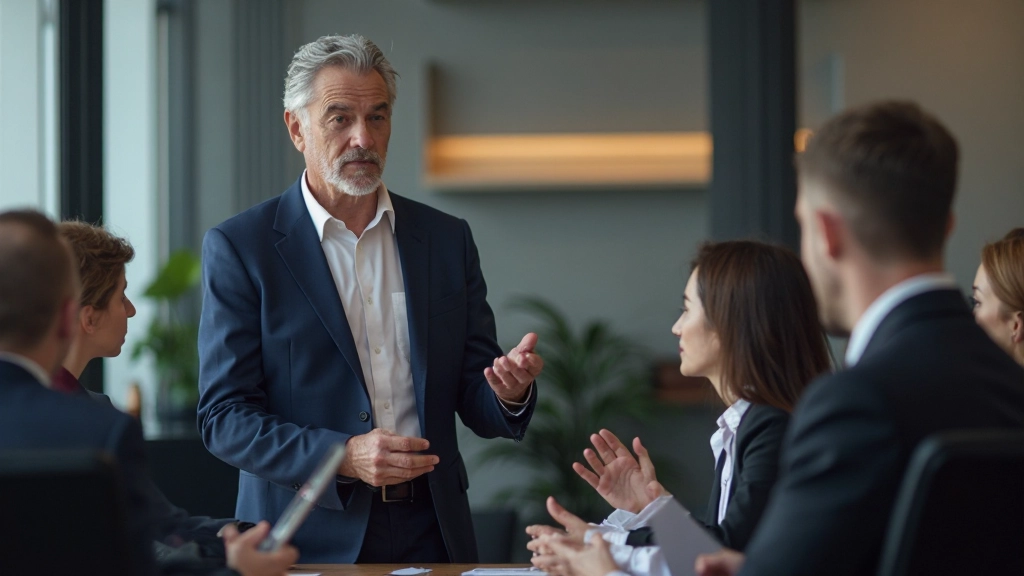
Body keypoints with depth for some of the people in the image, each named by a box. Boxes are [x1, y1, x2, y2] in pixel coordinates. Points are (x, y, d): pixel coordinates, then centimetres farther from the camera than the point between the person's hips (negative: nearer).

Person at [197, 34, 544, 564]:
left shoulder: (447, 240, 7)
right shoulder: (239, 247, -4)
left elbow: (476, 405, 8)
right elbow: (223, 418, -8)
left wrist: (510, 392, -15)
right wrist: (343, 457, -21)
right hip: (310, 538, -3)